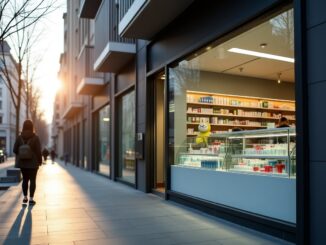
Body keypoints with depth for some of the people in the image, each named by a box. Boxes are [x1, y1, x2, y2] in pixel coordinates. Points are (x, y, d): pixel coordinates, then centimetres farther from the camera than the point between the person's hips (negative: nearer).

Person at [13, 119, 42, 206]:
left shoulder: (19, 137, -4)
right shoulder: (35, 138, -12)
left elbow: (15, 150, -2)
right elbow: (38, 151, -13)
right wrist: (40, 160, 1)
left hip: (22, 163, 3)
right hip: (33, 163, -3)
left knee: (25, 179, 15)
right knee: (32, 180, 5)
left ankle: (25, 198, 18)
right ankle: (31, 199, 6)